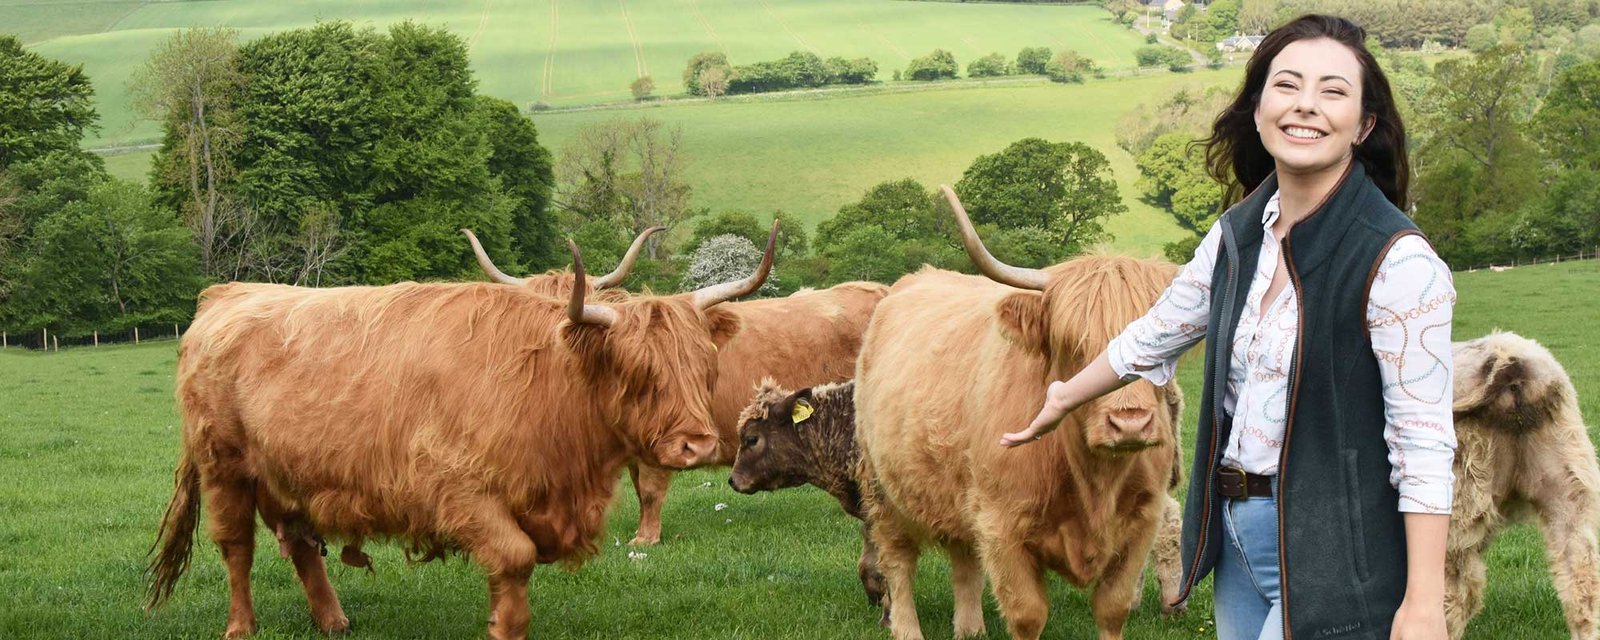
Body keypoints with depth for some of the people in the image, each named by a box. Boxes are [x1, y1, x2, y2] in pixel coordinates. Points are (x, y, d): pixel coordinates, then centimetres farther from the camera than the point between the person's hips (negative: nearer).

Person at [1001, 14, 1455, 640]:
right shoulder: (1239, 233, 5)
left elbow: (1424, 447, -17)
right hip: (1237, 530, 7)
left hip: (1334, 554, -7)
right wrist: (1064, 399, 37)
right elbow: (1154, 335, 23)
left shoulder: (1397, 261, -16)